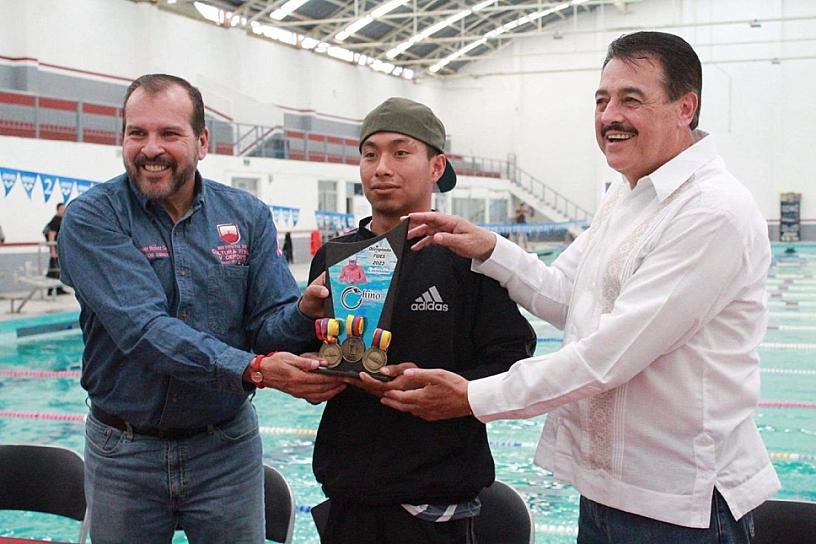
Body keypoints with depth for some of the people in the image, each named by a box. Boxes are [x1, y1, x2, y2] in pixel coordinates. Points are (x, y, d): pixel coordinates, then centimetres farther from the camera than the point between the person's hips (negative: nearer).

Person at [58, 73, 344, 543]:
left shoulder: (248, 216, -2)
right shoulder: (92, 219, -12)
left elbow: (270, 323, -5)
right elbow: (143, 328, -25)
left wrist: (304, 313, -29)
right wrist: (253, 369, -37)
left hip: (227, 446, 2)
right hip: (123, 452, -1)